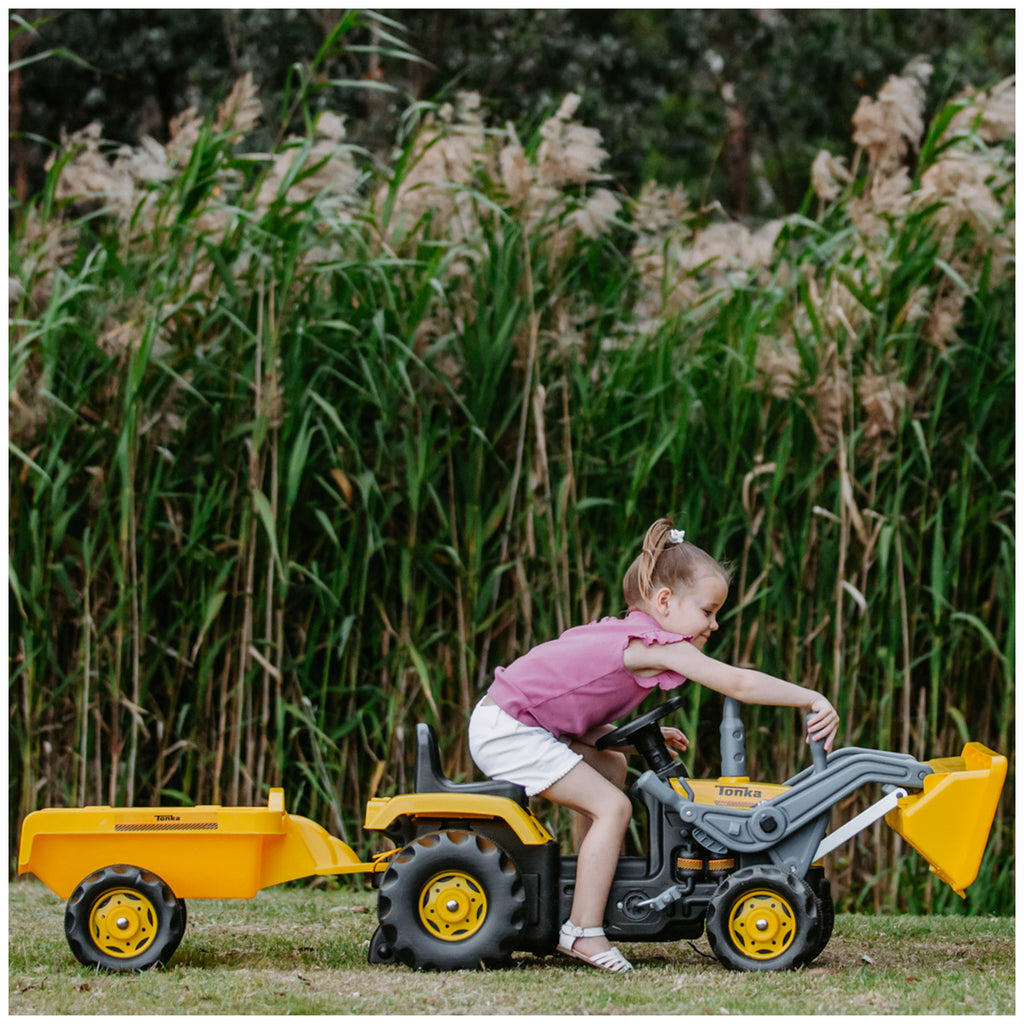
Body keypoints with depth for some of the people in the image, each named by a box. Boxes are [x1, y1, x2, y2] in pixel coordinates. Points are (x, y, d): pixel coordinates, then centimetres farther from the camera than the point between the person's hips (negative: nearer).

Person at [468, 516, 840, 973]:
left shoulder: (620, 636, 17)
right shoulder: (658, 646, -13)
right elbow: (741, 684, -18)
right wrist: (814, 701, -14)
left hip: (501, 722, 10)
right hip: (509, 732, -10)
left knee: (611, 766, 22)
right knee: (612, 806, -13)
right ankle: (584, 932, -13)